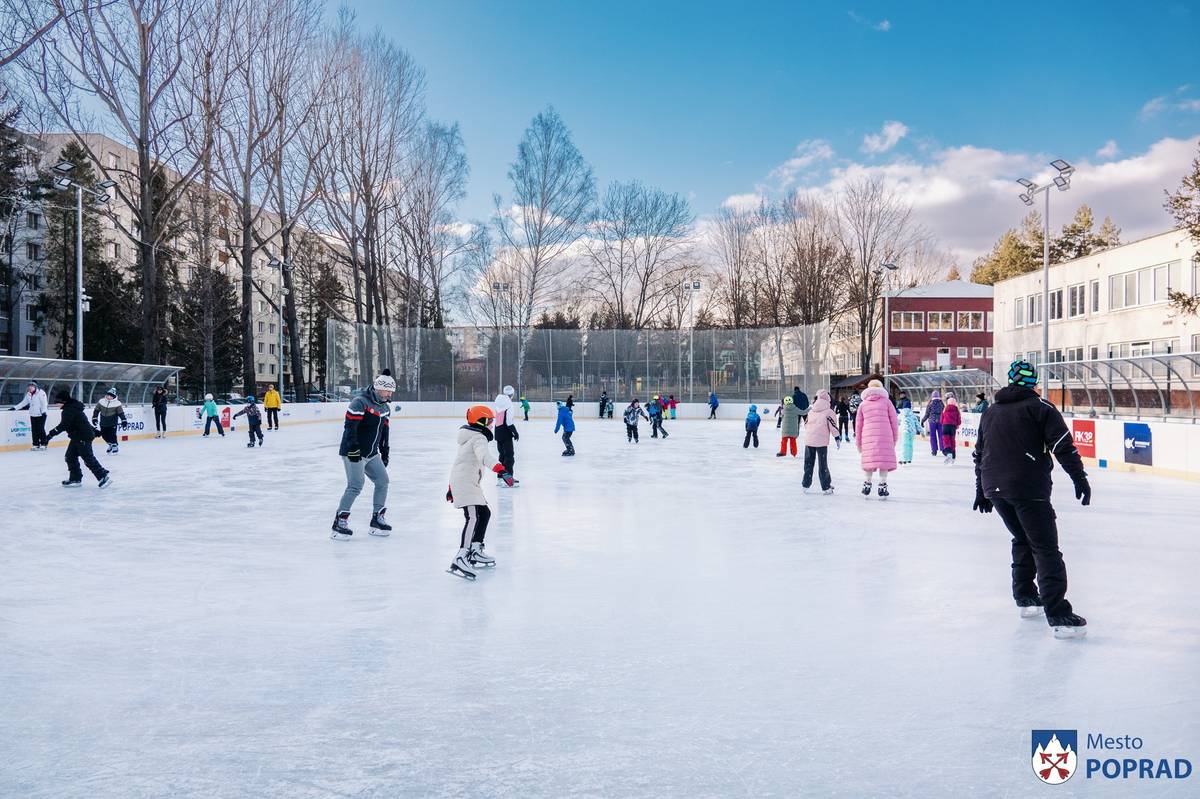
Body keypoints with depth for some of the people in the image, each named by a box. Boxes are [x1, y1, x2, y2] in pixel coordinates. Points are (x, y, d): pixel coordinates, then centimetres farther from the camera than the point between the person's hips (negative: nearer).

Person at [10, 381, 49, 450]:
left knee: (41, 429, -7)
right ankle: (36, 444, 12)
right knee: (34, 430, 5)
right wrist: (15, 408, 15)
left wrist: (44, 411, -25)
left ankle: (44, 444, 2)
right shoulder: (28, 394, 12)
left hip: (41, 415, -7)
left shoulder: (41, 393, -10)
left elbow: (44, 402, -16)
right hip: (33, 415, 7)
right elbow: (23, 403, 20)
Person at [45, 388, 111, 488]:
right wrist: (94, 430, 29)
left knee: (88, 458, -8)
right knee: (70, 457, 12)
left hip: (83, 437, -11)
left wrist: (51, 434, -29)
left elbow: (63, 425, -27)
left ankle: (104, 476, -6)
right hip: (77, 437, 11)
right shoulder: (72, 407, 16)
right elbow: (82, 421, 24)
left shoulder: (69, 410, -17)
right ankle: (75, 479, 16)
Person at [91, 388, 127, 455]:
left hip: (112, 422, -4)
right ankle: (111, 444, 28)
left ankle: (114, 446, 8)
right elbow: (96, 410, 8)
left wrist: (123, 420, -10)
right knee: (104, 434, 7)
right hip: (103, 422, 4)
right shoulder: (101, 401, 1)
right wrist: (94, 418, 5)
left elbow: (121, 412, -7)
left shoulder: (117, 403, -9)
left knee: (112, 434, -9)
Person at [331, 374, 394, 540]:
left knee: (382, 481, 8)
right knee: (356, 486, -15)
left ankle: (377, 519, 19)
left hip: (371, 453, 9)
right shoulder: (360, 402, -16)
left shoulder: (386, 408, 11)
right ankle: (339, 522, -8)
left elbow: (384, 432, 19)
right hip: (353, 452, -9)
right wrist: (353, 448, -27)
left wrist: (385, 453, 19)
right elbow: (349, 426, -23)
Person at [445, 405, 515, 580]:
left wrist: (451, 488, 34)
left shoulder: (470, 438, 23)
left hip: (465, 482, 11)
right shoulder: (479, 438, -11)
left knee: (484, 513, 17)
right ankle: (461, 558, -32)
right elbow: (485, 456, -33)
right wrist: (500, 470, -47)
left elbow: (460, 462, 29)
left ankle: (475, 552, 23)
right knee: (473, 518, -22)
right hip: (465, 484, -11)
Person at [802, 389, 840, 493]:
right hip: (821, 441, -4)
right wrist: (837, 438, 4)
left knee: (808, 462, 15)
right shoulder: (829, 412, -4)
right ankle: (826, 487, 5)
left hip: (808, 440, 4)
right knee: (823, 464, 2)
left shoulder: (811, 411, 10)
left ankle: (806, 484, 21)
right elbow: (833, 427, -6)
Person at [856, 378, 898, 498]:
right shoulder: (886, 401, 9)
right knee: (884, 461, 1)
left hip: (868, 437, 2)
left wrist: (858, 442, 22)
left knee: (869, 461, 9)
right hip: (885, 436, -2)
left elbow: (858, 425, 16)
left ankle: (866, 485, 8)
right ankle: (882, 487, 0)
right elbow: (894, 421, 7)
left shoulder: (863, 404, 14)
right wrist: (895, 439, 14)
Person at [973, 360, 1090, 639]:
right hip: (1028, 488, -6)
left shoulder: (990, 412, 19)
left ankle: (1025, 598, 29)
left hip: (994, 488, 6)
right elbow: (1062, 446, -9)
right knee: (1046, 549, -7)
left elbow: (980, 453, 23)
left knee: (1023, 540, 24)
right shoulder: (1039, 407, 1)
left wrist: (981, 490, 31)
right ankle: (1059, 615, -14)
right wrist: (1079, 478, -5)